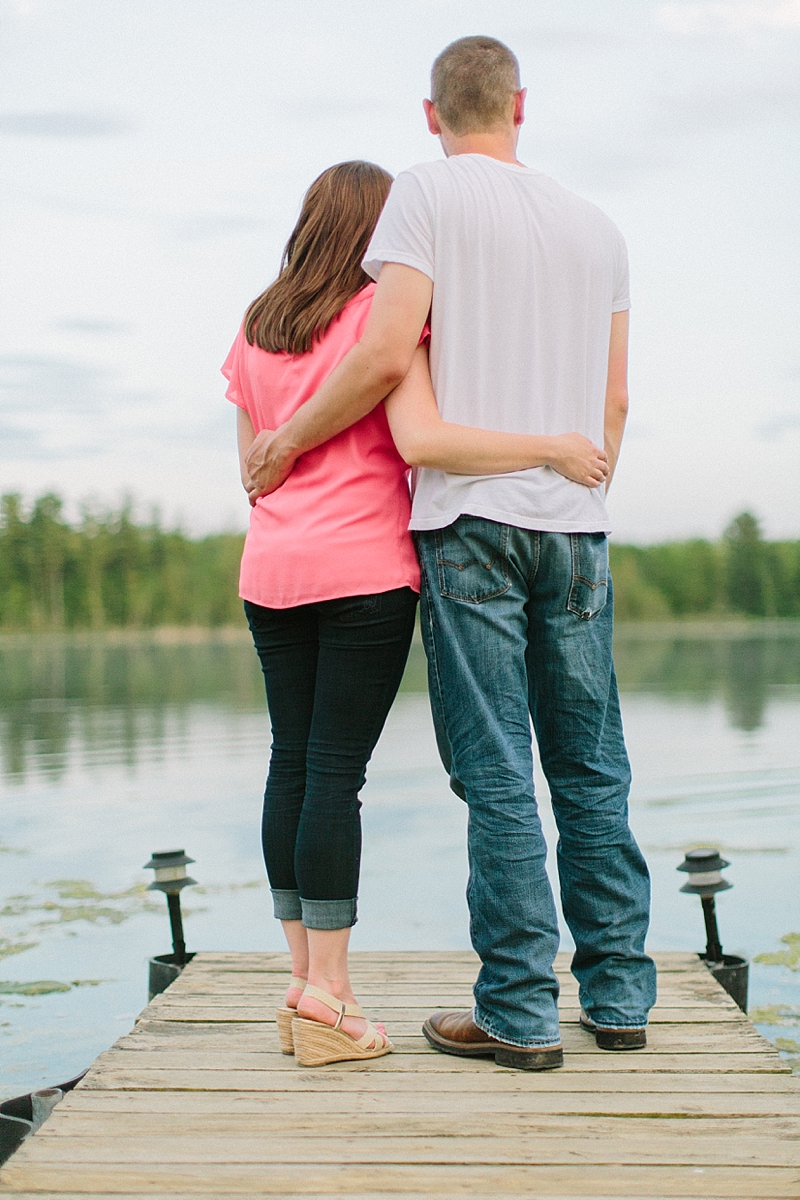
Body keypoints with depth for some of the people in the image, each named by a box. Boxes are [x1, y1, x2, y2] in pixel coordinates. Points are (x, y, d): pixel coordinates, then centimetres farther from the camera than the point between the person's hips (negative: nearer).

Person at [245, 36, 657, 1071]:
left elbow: (387, 356, -12)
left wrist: (287, 441, 0)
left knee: (496, 771, -3)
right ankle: (618, 995, 15)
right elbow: (615, 402, 14)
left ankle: (520, 1011, 1)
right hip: (574, 522, 5)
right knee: (591, 766, 10)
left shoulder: (428, 192, 0)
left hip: (469, 518, -5)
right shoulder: (597, 229, 16)